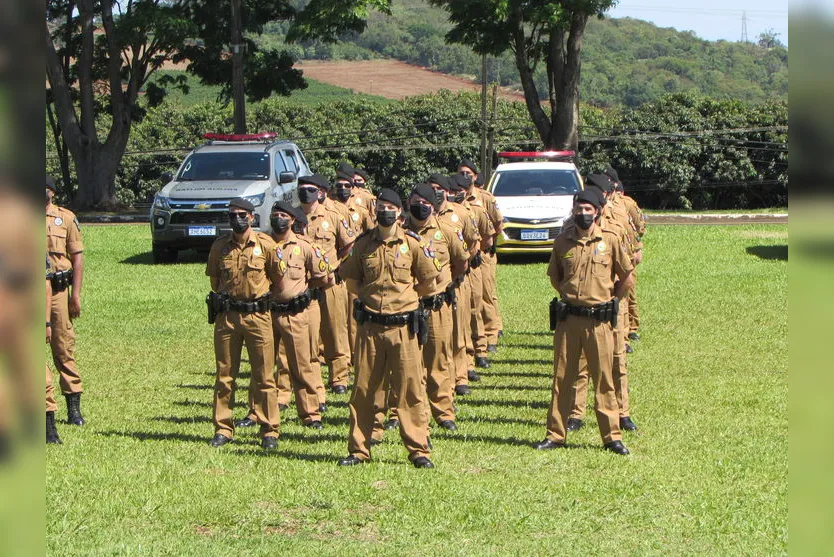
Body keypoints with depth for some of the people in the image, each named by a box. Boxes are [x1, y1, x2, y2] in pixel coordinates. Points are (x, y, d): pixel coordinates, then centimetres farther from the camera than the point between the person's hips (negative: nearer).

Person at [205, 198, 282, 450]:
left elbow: (277, 279, 8)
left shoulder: (266, 245, -4)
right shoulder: (220, 246, 3)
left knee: (264, 376, 1)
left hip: (258, 315, -2)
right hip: (226, 316, 2)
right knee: (224, 375, 7)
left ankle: (269, 431, 6)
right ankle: (223, 429, 14)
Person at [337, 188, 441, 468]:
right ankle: (358, 450, 14)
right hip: (370, 326, 2)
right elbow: (349, 276, 18)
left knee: (410, 389, -1)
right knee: (364, 389, 6)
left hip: (403, 326, -2)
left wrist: (404, 296, 10)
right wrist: (369, 295, 9)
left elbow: (429, 278, 9)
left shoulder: (412, 243, -2)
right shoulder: (363, 244, 4)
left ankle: (419, 450, 5)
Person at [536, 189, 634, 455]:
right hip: (568, 318, 2)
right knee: (562, 378, 7)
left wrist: (609, 300, 9)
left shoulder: (610, 240, -3)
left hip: (598, 320, -2)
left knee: (604, 379, 3)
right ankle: (555, 435, 14)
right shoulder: (562, 241, 3)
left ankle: (612, 436, 10)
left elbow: (627, 278, 5)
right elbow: (554, 276, 19)